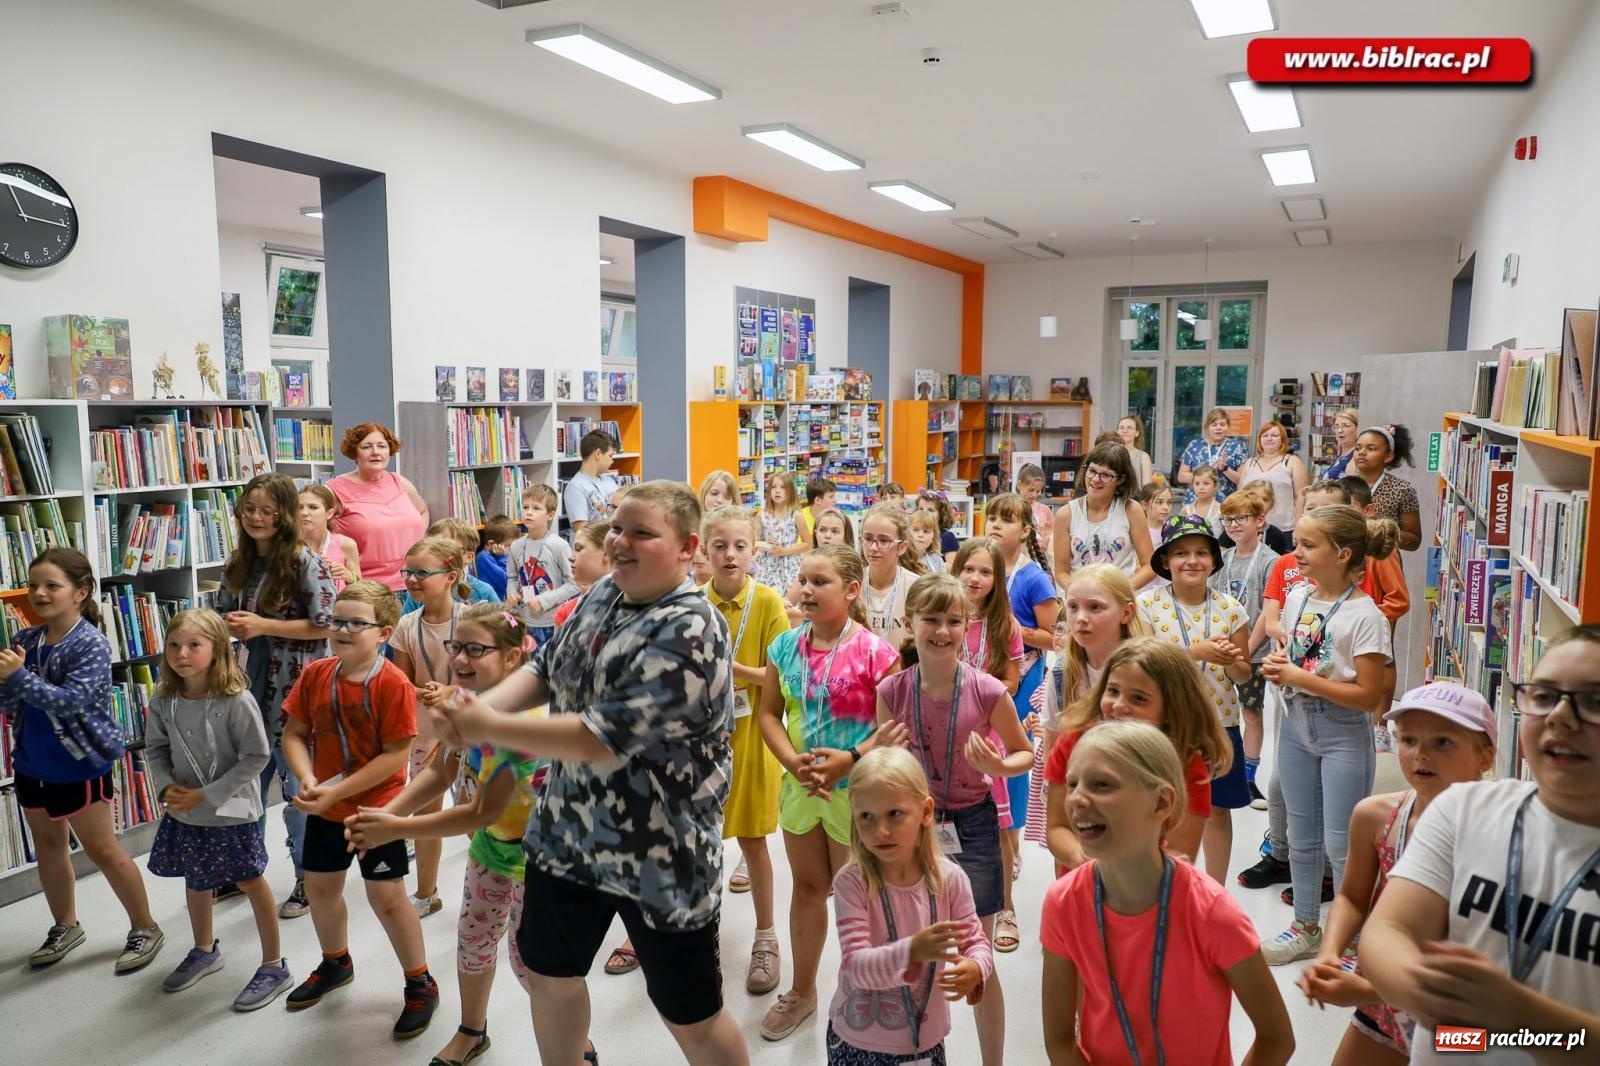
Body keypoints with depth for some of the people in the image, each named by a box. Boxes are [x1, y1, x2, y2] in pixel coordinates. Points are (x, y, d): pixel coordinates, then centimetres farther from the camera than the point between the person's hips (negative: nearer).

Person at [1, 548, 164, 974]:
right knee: (48, 846, 18)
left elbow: (71, 701, -27)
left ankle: (145, 928, 16)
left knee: (102, 850, 2)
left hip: (81, 766, -7)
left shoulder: (91, 644, -19)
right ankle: (65, 927, 36)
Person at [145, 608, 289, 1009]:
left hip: (231, 811, -6)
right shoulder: (164, 699, -7)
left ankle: (274, 967, 22)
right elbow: (155, 748, 6)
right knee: (195, 881, 23)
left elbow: (257, 757, -20)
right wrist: (167, 787, -10)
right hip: (184, 812, 6)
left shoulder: (236, 700, -24)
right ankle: (205, 951, 48)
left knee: (250, 882, 7)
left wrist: (207, 795, -19)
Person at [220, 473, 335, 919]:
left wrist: (262, 625, -19)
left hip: (295, 687, -7)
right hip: (250, 683, 7)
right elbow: (222, 614, 17)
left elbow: (326, 625, -17)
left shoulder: (305, 562, -15)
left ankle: (309, 880, 21)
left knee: (297, 785, 5)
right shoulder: (239, 562, 6)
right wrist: (231, 628, -5)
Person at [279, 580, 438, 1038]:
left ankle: (421, 984, 19)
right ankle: (336, 963, 47)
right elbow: (294, 733, 0)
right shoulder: (315, 675, -4)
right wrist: (308, 780, -17)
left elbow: (395, 754, -21)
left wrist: (338, 792, -22)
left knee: (386, 897, 0)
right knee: (319, 887, 21)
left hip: (377, 808, -6)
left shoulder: (393, 683, -21)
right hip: (325, 808, 6)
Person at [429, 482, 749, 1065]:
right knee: (548, 972, 25)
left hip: (661, 856, -8)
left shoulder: (688, 634, -26)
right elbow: (545, 668, 8)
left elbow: (604, 738, -29)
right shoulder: (604, 592, 1)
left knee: (690, 1014, 10)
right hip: (568, 834, 8)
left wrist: (488, 728, -21)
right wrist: (478, 705, -12)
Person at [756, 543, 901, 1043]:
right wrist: (792, 761, -15)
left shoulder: (873, 651, -18)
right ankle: (802, 991, 40)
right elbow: (769, 713, 1)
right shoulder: (786, 646, -3)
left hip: (855, 790, -4)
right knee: (807, 887, 21)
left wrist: (851, 760, -25)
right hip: (799, 786, 5)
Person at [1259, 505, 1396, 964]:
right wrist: (1276, 667, -7)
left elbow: (1368, 695, -19)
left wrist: (1302, 678, -22)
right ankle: (1306, 928, 34)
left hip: (1344, 736, -6)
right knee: (1301, 837, 17)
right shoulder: (1298, 599, 2)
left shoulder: (1363, 615, -18)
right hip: (1297, 728, 7)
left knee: (1340, 843, 4)